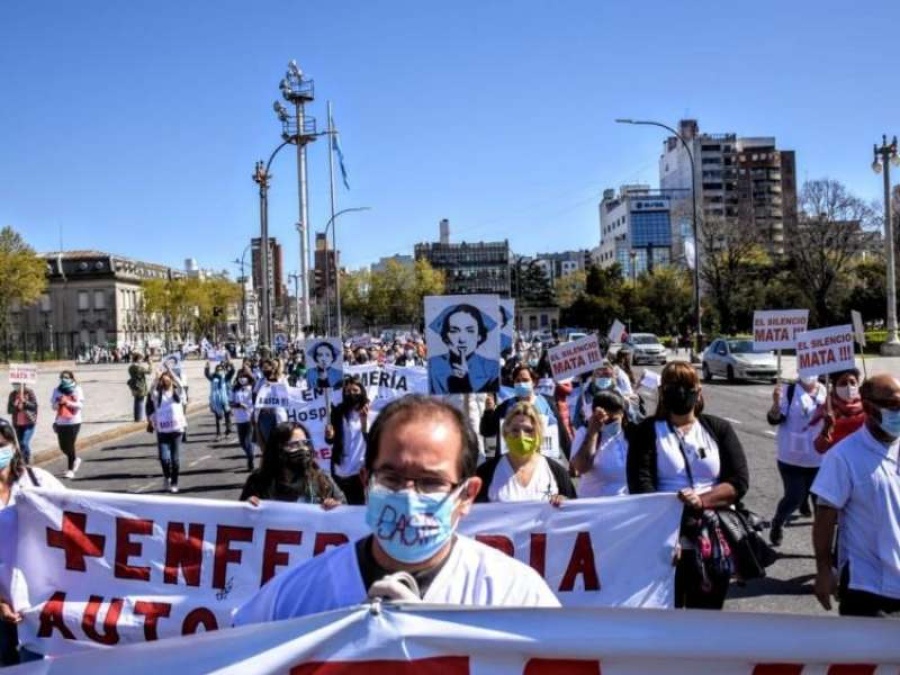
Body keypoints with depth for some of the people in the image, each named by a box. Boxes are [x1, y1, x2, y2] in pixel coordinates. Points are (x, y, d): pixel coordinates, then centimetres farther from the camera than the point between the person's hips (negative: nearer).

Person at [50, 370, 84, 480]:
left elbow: (80, 405, -8)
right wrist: (59, 403, -15)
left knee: (70, 446, -6)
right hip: (61, 422, 4)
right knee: (63, 446, 7)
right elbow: (53, 406, 6)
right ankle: (75, 460, 35)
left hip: (74, 422, -4)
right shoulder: (57, 390, 6)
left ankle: (70, 469, 4)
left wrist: (68, 402, -21)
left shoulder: (77, 390, -2)